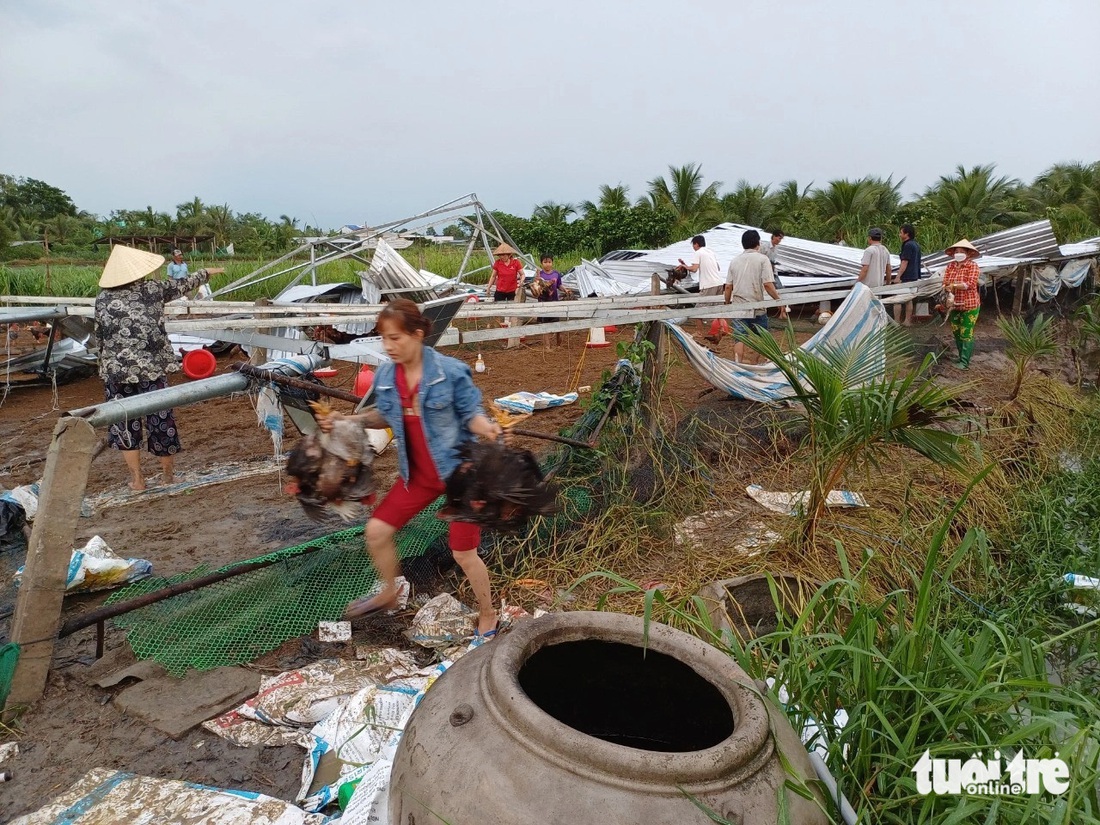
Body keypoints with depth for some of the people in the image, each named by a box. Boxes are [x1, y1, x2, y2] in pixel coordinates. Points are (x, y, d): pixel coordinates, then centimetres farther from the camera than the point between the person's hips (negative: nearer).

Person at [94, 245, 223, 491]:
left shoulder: (102, 299, 1)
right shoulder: (152, 289, -2)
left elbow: (99, 337, 6)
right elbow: (182, 285, 13)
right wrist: (205, 274, 30)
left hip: (116, 371, 1)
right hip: (151, 369, -1)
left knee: (124, 422, 12)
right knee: (160, 419, 10)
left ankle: (137, 479, 15)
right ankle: (167, 475, 22)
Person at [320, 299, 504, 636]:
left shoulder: (451, 372, -20)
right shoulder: (385, 376, -4)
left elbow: (472, 414, -13)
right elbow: (386, 417, 12)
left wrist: (488, 428, -36)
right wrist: (349, 420, -3)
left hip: (460, 470, -5)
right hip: (418, 474, 6)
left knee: (463, 553, 3)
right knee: (376, 531, 9)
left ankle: (488, 617, 30)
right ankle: (388, 593, 39)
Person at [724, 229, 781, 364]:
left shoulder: (734, 261, 6)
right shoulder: (762, 259, -5)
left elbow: (728, 286, 6)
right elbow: (768, 284, -13)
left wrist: (727, 303, 19)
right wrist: (779, 299, -3)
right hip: (757, 308, -2)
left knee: (739, 340, 1)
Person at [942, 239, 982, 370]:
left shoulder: (972, 265, -8)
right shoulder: (950, 266, 5)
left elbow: (971, 284, -19)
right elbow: (945, 283, -2)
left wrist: (954, 285, -24)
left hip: (969, 305, -5)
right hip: (954, 305, 5)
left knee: (966, 334, -4)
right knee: (956, 333, 13)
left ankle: (965, 362, 1)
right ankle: (961, 357, 26)